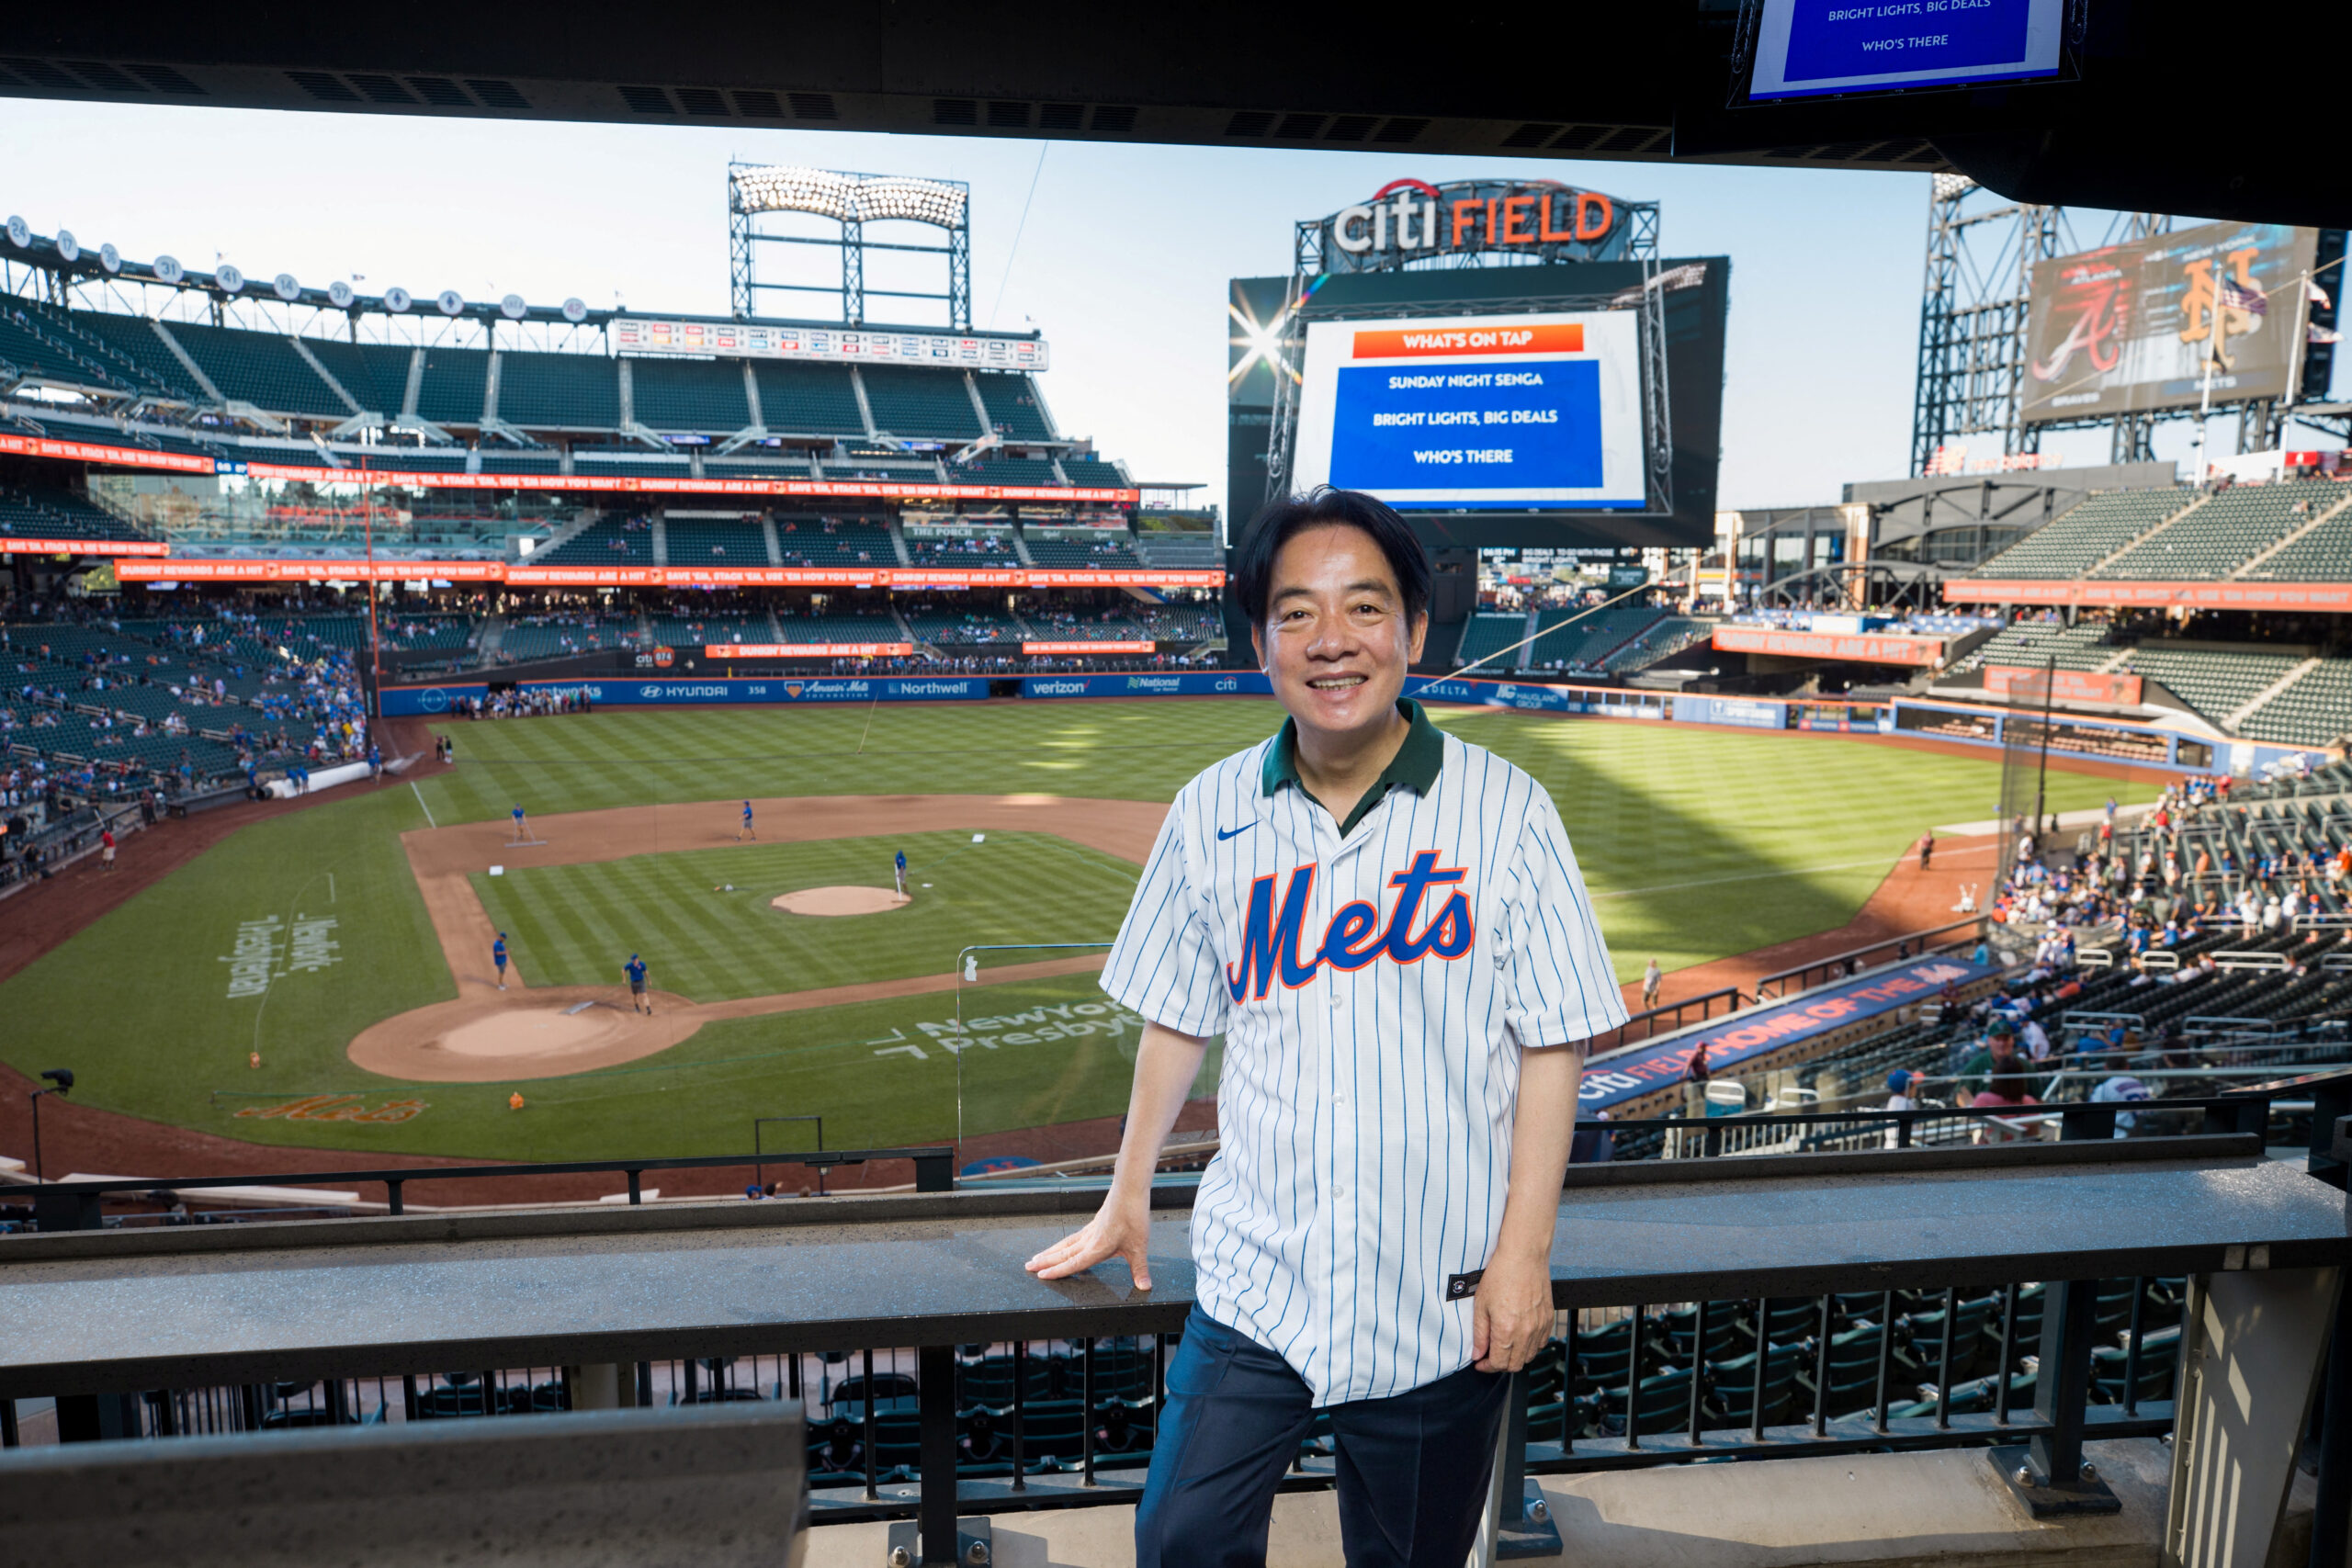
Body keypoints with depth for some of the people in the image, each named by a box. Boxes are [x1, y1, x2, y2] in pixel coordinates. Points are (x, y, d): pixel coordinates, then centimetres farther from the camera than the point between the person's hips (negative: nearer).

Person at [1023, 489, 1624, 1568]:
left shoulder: (1503, 810, -9)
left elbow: (1553, 1043, -6)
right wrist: (1128, 1196, 16)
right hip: (1254, 1277, 2)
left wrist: (1523, 1251, -8)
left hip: (1440, 1296, -1)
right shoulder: (1210, 813, -2)